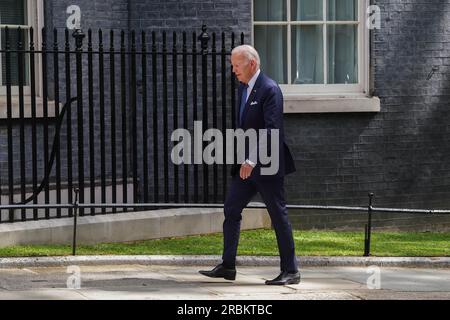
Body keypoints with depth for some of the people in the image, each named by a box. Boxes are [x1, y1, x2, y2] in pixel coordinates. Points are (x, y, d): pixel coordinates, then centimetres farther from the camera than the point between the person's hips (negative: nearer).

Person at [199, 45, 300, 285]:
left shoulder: (269, 90, -15)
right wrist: (243, 159, 18)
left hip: (266, 165, -9)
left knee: (278, 216, -2)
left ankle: (290, 271, 5)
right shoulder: (243, 88, 13)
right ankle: (228, 266, 12)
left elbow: (271, 130, -24)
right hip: (247, 164, 9)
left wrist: (253, 160, -29)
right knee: (231, 210, 7)